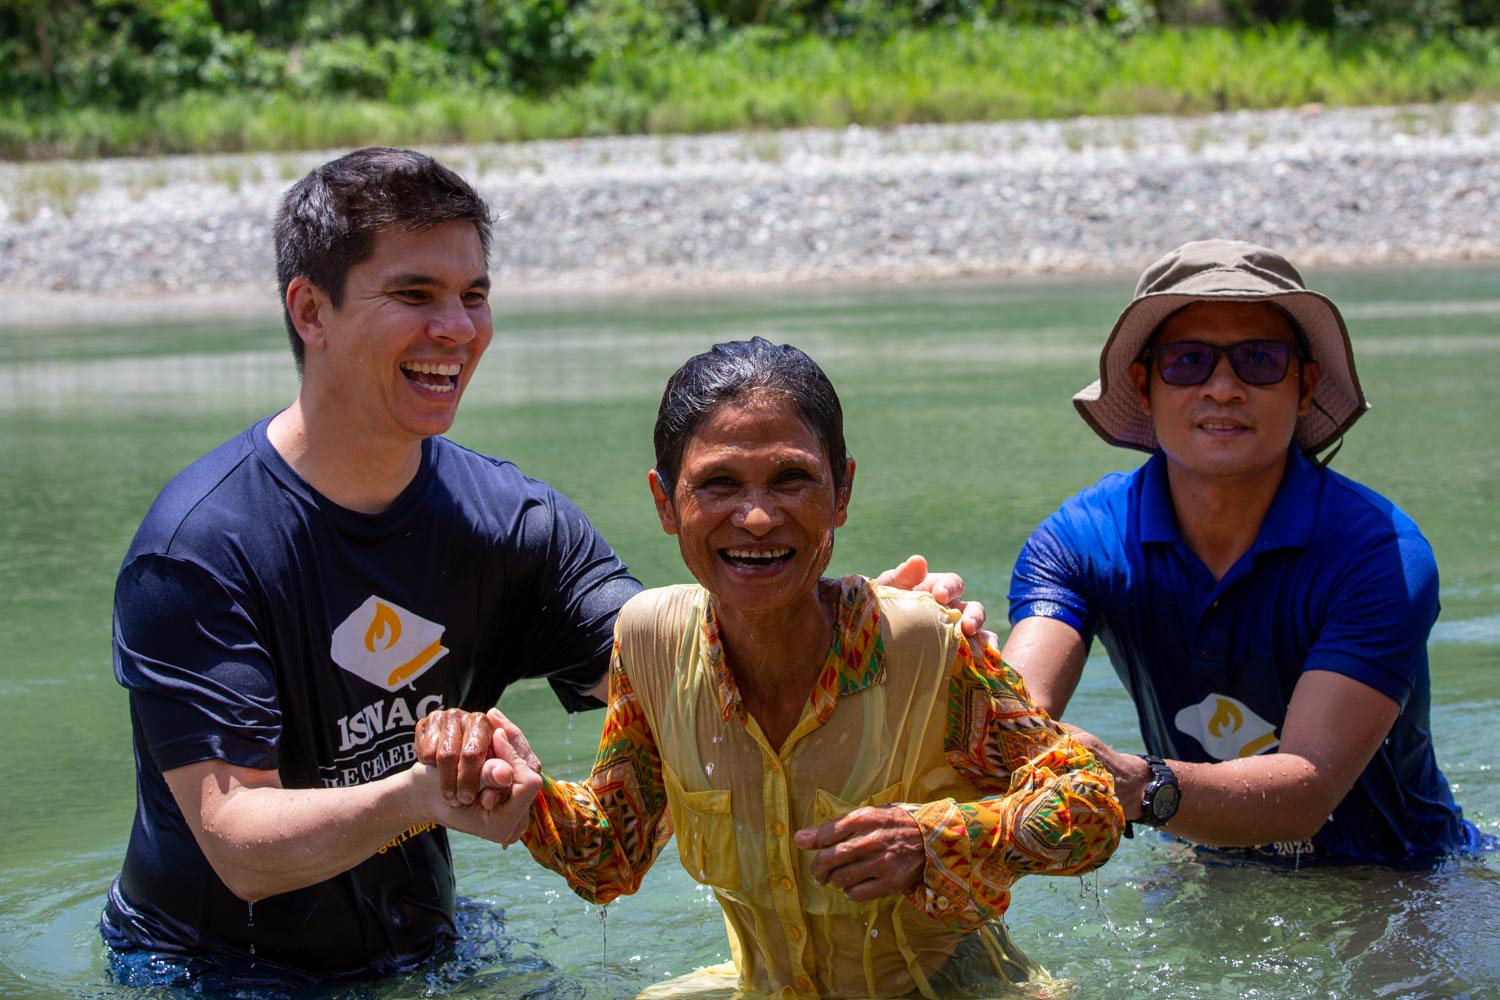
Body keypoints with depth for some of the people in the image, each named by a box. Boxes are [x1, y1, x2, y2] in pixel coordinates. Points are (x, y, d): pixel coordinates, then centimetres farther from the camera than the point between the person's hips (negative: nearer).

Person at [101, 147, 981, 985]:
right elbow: (238, 844, -22)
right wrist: (422, 796, -41)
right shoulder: (199, 547, -18)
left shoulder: (514, 521, -1)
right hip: (209, 971, -3)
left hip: (415, 956, 4)